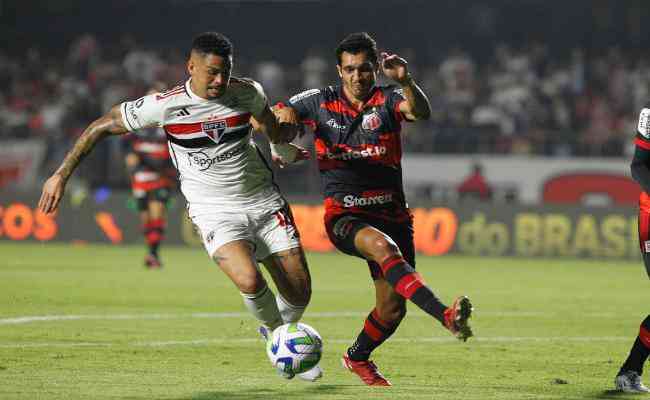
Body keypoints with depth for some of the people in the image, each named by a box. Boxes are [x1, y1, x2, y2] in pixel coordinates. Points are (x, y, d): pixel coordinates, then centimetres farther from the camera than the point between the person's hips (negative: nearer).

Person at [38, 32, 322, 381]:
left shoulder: (247, 93, -6)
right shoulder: (165, 106, -15)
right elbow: (102, 127, -5)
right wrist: (61, 175, -5)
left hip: (266, 203, 4)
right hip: (214, 211, -3)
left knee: (299, 293, 0)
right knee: (250, 281, -29)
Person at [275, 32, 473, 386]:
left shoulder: (388, 99, 2)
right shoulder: (320, 102, 6)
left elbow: (421, 111, -20)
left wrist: (405, 81, -39)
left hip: (391, 213, 2)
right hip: (343, 215, -2)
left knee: (392, 310, 1)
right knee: (384, 248, -36)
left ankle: (358, 357, 32)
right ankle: (446, 317, -52)